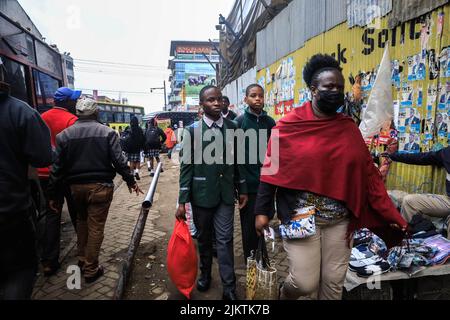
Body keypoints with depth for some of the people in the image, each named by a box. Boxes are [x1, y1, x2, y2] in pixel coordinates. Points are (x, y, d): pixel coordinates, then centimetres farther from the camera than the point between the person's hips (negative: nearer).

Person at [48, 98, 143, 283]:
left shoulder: (64, 135, 1)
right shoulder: (107, 132, -7)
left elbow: (57, 167, 1)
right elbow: (119, 160, -11)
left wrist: (53, 194, 9)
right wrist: (130, 181, 0)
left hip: (76, 186, 4)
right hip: (100, 186, -3)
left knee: (82, 221, 25)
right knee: (96, 227, 5)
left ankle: (82, 260, 37)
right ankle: (91, 270, 17)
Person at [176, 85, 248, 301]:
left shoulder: (232, 127, 1)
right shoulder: (192, 131, -6)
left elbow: (237, 161, 7)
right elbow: (186, 166, -6)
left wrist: (242, 189, 8)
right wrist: (182, 201, -8)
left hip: (226, 194, 1)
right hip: (202, 194, -1)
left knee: (225, 240, 4)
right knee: (204, 238, 16)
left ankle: (229, 288, 17)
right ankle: (205, 274, 39)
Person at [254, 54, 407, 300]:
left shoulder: (349, 128, 4)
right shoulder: (290, 125, -7)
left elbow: (368, 173, 5)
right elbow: (271, 171, -5)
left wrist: (390, 215, 3)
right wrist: (262, 211, -6)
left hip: (339, 220, 4)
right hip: (300, 217, -3)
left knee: (334, 282, 13)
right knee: (305, 283, 0)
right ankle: (285, 293, 36)